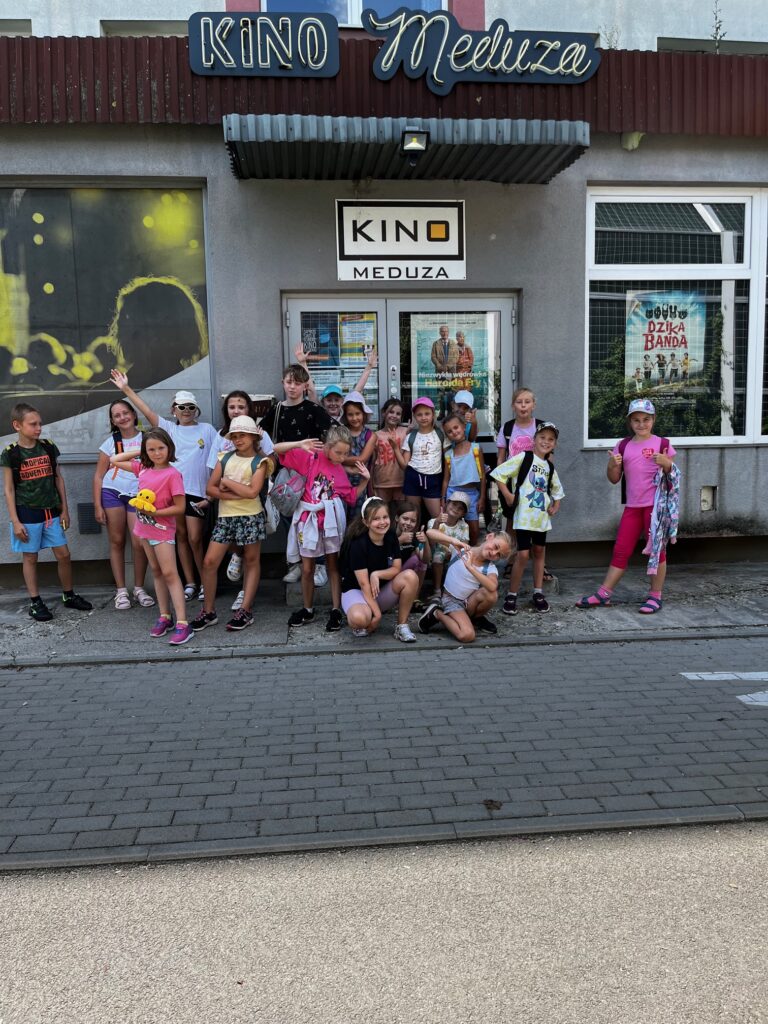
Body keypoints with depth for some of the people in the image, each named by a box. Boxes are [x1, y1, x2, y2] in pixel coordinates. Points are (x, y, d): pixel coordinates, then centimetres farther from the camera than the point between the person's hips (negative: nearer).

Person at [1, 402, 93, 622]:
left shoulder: (49, 448, 2)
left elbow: (58, 479, 9)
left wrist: (64, 509, 7)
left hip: (51, 512, 4)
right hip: (27, 513, -4)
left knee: (64, 555, 6)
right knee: (30, 557, 6)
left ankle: (69, 595, 23)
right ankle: (35, 602, 16)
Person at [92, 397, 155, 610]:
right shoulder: (111, 442, 6)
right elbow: (98, 476, 6)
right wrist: (97, 506, -1)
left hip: (139, 495, -1)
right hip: (112, 493, 1)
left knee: (139, 543, -7)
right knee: (117, 542, 4)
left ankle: (139, 589, 11)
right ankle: (121, 591, 12)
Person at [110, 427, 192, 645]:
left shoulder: (172, 474, -16)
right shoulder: (143, 468, 3)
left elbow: (179, 508, -16)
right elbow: (114, 460, 14)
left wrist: (154, 512, -21)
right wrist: (139, 453, 6)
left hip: (162, 530, -7)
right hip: (145, 528, 7)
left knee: (170, 574, -11)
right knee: (157, 572, 12)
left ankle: (182, 624, -13)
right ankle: (164, 617, 20)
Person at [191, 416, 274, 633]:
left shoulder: (259, 461, -2)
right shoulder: (225, 458, 9)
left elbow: (252, 491, -16)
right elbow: (211, 488, 3)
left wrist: (227, 481, -8)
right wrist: (234, 495, -12)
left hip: (251, 517, -3)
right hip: (225, 517, 4)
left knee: (252, 561, 6)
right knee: (209, 562, -1)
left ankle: (245, 610, 14)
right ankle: (209, 611, 11)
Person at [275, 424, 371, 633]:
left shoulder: (341, 471, 7)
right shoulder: (310, 458, -5)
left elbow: (352, 496, 17)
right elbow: (277, 449, -9)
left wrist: (365, 479, 7)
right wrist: (300, 444, -22)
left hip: (331, 518, 2)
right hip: (308, 518, -2)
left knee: (333, 564, 6)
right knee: (307, 568, 8)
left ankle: (336, 610, 12)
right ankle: (308, 609, 24)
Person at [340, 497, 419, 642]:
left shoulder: (391, 537, -4)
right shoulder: (358, 544, -20)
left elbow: (397, 569, -6)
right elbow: (364, 583, -21)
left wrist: (376, 574, -26)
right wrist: (377, 614, -23)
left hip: (382, 591, 5)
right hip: (356, 590, -5)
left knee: (410, 576, -23)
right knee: (359, 618, -40)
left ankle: (402, 626, -11)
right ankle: (365, 625, -1)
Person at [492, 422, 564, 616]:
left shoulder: (550, 467, 13)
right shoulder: (523, 458, -5)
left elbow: (557, 490, 28)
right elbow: (498, 473, -10)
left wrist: (555, 507, 12)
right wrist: (508, 496, -12)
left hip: (542, 517, 6)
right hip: (524, 515, -6)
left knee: (539, 552, 12)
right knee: (523, 554, -9)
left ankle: (538, 593, 22)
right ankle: (511, 596, 2)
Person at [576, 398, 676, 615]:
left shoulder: (662, 444, -1)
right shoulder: (623, 446, 7)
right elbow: (614, 479, 9)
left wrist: (666, 463, -18)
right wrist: (613, 465, -11)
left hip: (656, 504, -3)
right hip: (632, 506, 3)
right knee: (620, 550, 6)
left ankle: (655, 597, 12)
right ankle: (603, 593, 10)